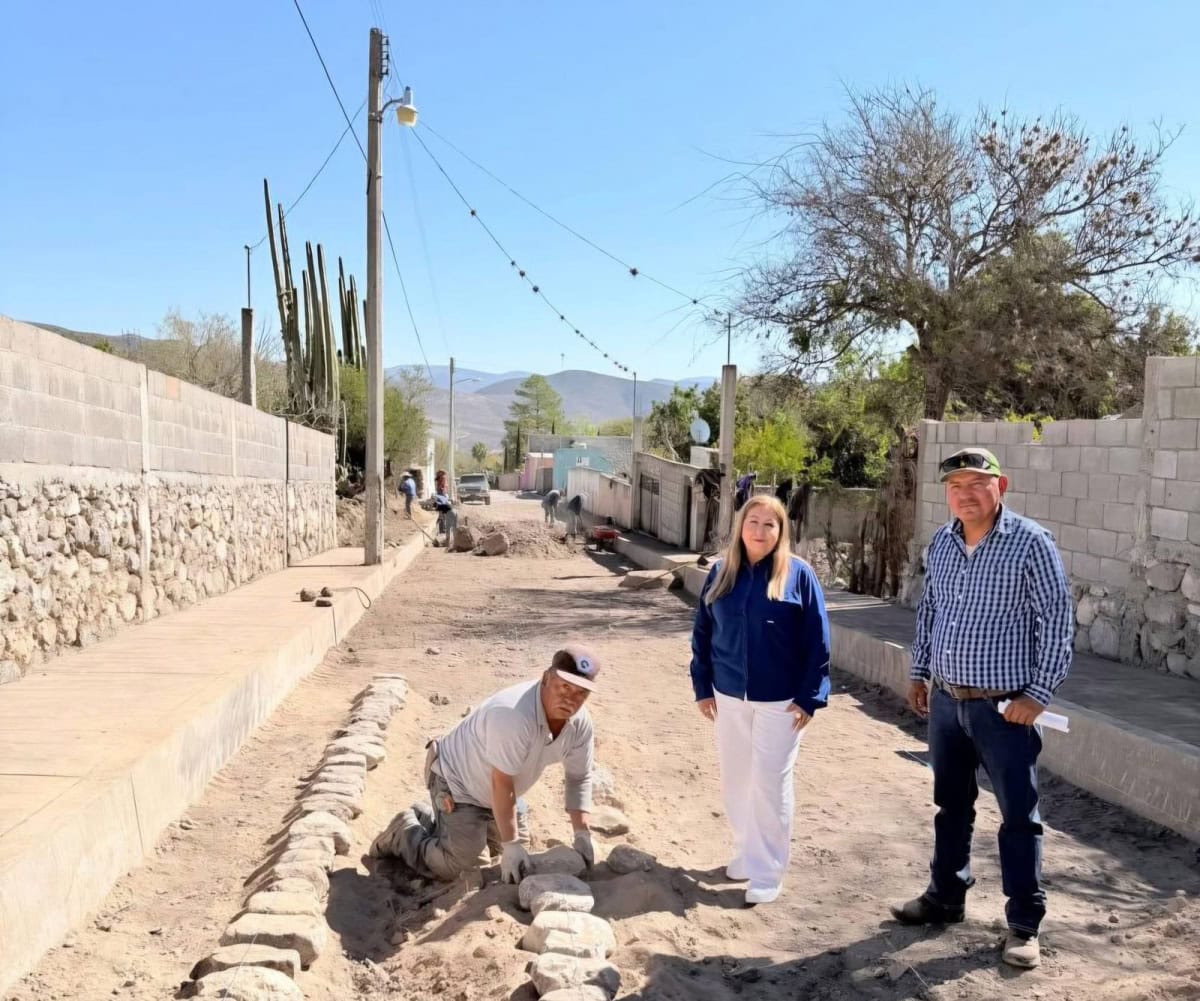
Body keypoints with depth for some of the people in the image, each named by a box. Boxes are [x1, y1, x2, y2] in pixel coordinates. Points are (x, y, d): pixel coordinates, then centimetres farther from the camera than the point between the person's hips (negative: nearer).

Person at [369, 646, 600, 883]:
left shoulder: (580, 723, -15)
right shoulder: (514, 715, -40)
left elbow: (579, 778, -4)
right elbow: (502, 785, -33)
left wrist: (582, 835, -13)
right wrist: (512, 846, -28)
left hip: (488, 791, 8)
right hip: (457, 780, -8)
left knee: (494, 850, 24)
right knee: (451, 867, -9)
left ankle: (426, 818, 39)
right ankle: (404, 831, 17)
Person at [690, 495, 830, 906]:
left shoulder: (798, 574, -8)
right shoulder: (722, 572, 2)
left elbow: (817, 641, -7)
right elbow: (702, 632, 8)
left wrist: (809, 697, -9)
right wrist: (703, 686, 6)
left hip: (780, 700, -4)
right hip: (729, 697, 4)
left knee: (769, 783, 1)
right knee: (736, 780, 13)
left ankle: (767, 871, 14)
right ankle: (746, 852, 32)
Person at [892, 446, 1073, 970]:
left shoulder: (1030, 542, -13)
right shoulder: (941, 543, 5)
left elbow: (1056, 623, -12)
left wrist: (1038, 694, -14)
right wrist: (919, 673, 14)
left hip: (1004, 707, -5)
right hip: (945, 700, 6)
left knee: (1018, 816, 5)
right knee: (951, 806, 19)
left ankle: (1024, 924, 18)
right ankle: (945, 897, 35)